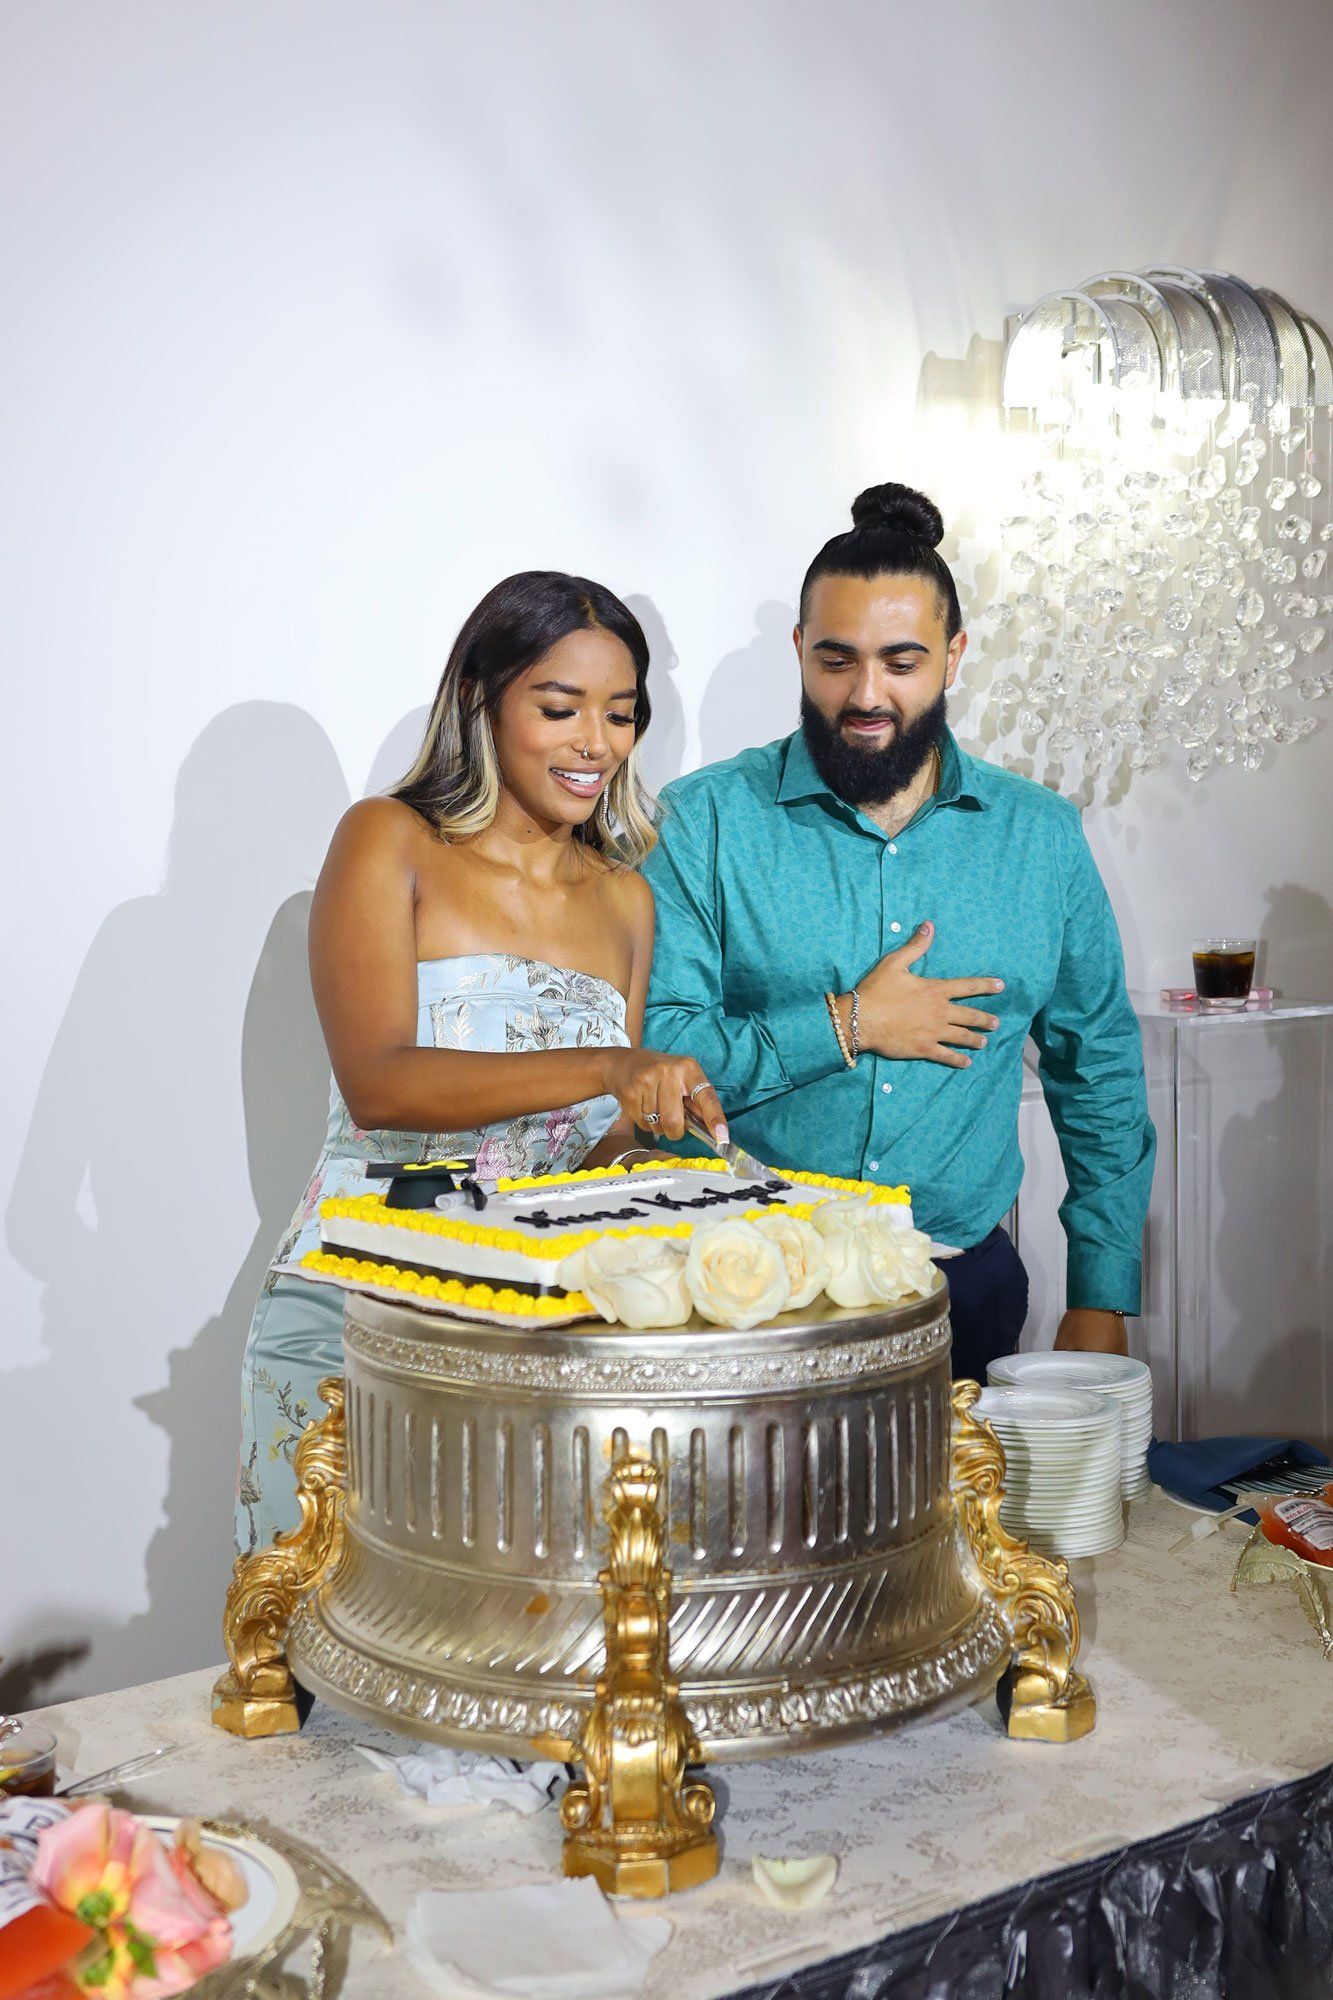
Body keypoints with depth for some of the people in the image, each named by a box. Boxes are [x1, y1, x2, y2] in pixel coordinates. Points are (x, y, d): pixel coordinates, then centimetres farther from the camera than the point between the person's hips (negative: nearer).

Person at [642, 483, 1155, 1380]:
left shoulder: (1041, 836, 5)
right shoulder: (705, 822, -4)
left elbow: (1101, 1071, 10)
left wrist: (1101, 1301, 6)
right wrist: (847, 1028, -14)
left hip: (963, 1277, 3)